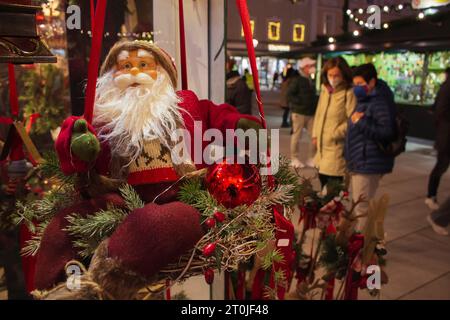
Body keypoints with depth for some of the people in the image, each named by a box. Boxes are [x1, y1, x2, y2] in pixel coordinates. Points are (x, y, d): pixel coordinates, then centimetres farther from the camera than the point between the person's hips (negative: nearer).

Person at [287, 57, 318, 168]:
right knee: (296, 136, 0)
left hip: (311, 113, 7)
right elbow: (290, 95, -12)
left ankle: (312, 158, 13)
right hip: (299, 112, -7)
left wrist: (315, 104, 9)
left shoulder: (310, 81, 18)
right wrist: (301, 102, -18)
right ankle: (295, 159, 11)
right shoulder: (297, 80, -6)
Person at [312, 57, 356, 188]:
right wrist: (315, 135, 14)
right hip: (322, 144, 8)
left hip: (337, 145, -7)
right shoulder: (324, 90, 10)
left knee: (333, 180, -7)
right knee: (322, 177, 16)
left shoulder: (349, 93, -13)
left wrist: (335, 134, -16)